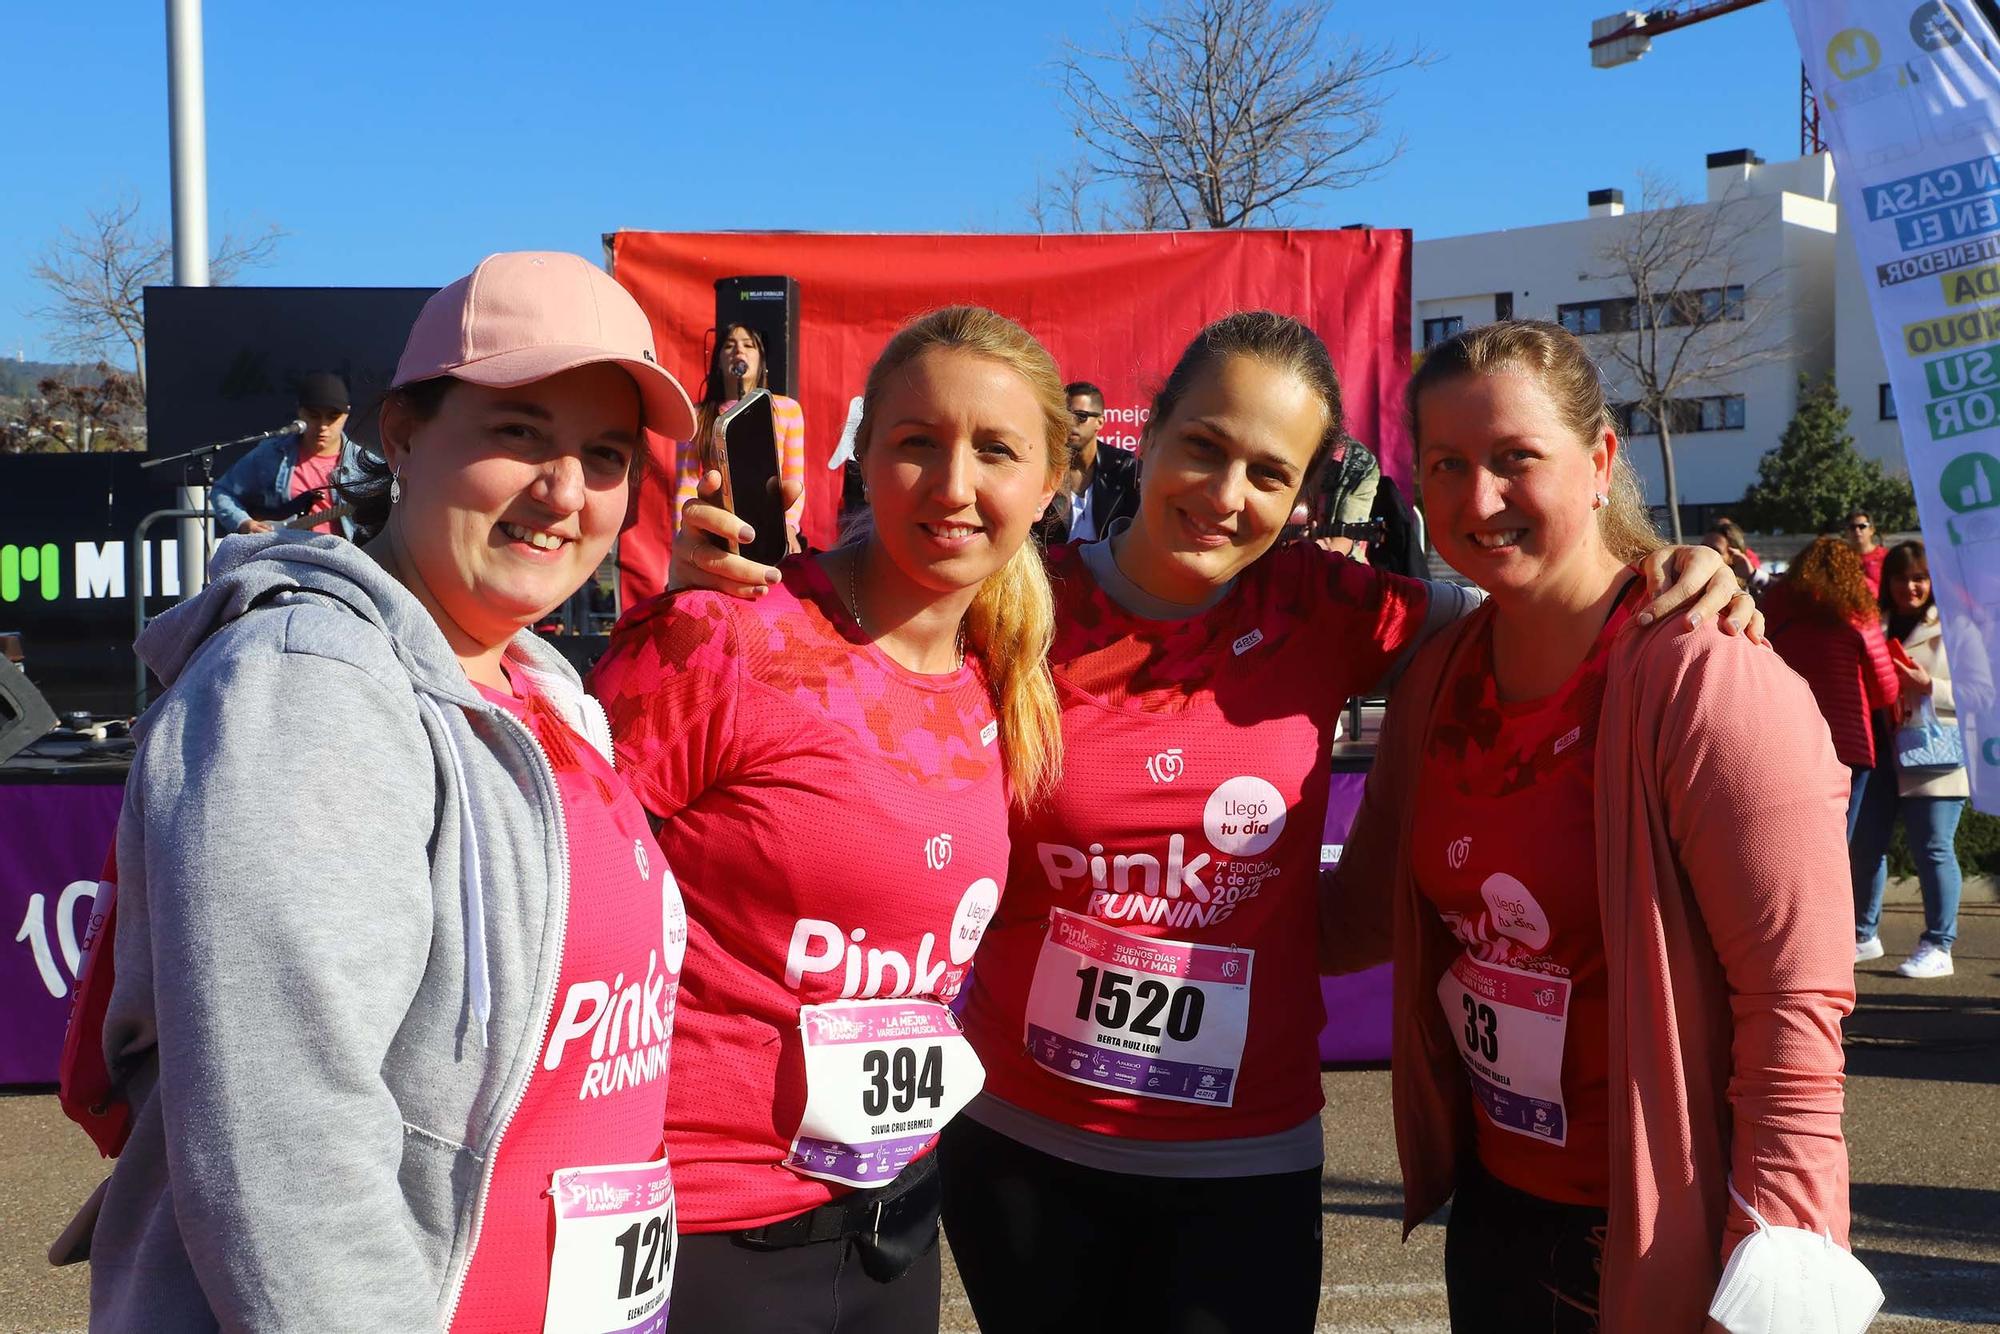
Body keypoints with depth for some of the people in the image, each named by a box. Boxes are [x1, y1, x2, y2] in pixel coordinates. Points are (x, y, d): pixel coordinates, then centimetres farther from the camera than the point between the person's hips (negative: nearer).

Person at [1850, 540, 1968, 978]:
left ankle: (1938, 947, 5)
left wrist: (1929, 688, -18)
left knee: (1933, 849, -2)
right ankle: (1863, 934, 22)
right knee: (1866, 846, 9)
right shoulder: (1875, 625, 12)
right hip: (1879, 751, 5)